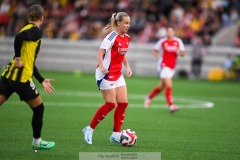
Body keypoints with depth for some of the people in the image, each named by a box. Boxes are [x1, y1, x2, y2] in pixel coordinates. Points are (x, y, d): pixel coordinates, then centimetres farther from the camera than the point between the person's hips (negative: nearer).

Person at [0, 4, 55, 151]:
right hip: (21, 78, -8)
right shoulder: (37, 31, -7)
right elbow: (19, 37, -28)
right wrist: (18, 58, -19)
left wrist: (42, 80, 27)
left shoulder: (28, 30, 20)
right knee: (39, 108, 12)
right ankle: (37, 142, 24)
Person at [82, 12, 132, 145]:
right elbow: (100, 53, -24)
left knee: (123, 103, 1)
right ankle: (89, 130, 5)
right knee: (111, 104, -9)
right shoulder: (112, 37, -17)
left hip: (117, 75, 8)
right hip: (106, 74, -8)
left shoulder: (126, 38, 8)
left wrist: (127, 67, 12)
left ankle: (116, 135, 8)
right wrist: (102, 66, -41)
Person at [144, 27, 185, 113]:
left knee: (161, 86, 15)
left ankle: (149, 97, 37)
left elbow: (183, 53, 9)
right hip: (164, 66, -5)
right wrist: (158, 56, -11)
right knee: (169, 85, -17)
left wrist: (179, 52, -14)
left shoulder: (178, 41, 5)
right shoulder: (162, 41, -3)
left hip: (172, 67, 5)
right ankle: (171, 105, -17)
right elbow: (155, 50, 8)